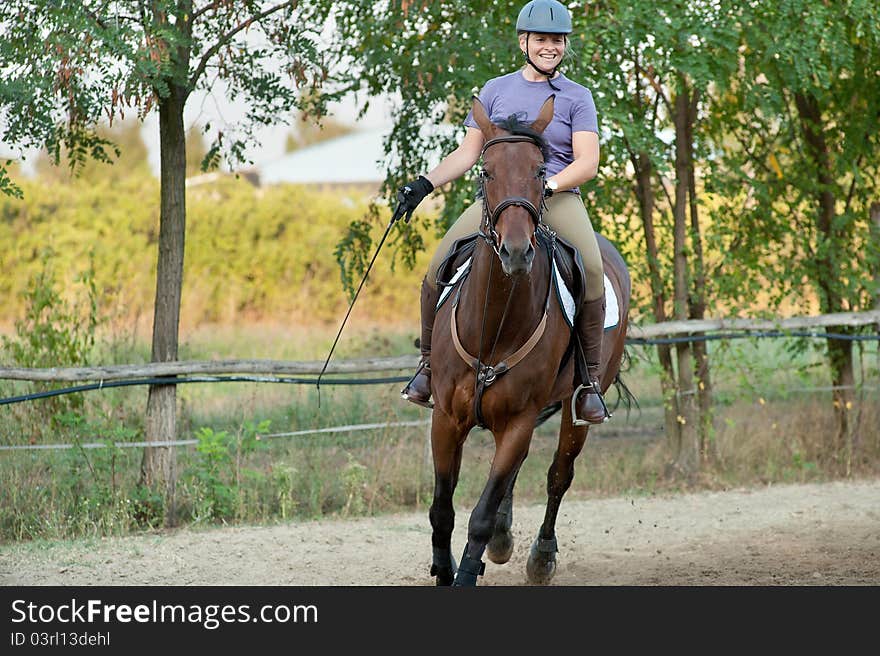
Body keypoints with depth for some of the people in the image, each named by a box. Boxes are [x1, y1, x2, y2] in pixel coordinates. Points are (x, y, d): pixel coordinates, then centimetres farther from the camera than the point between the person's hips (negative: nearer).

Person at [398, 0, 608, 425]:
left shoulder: (577, 97, 7)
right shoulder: (496, 91, 14)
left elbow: (588, 163, -3)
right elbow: (467, 153, 14)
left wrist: (547, 185, -20)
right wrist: (425, 184, 0)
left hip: (558, 198, -2)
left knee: (592, 267, -31)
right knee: (439, 265, -19)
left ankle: (589, 379, -21)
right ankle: (429, 363, 2)